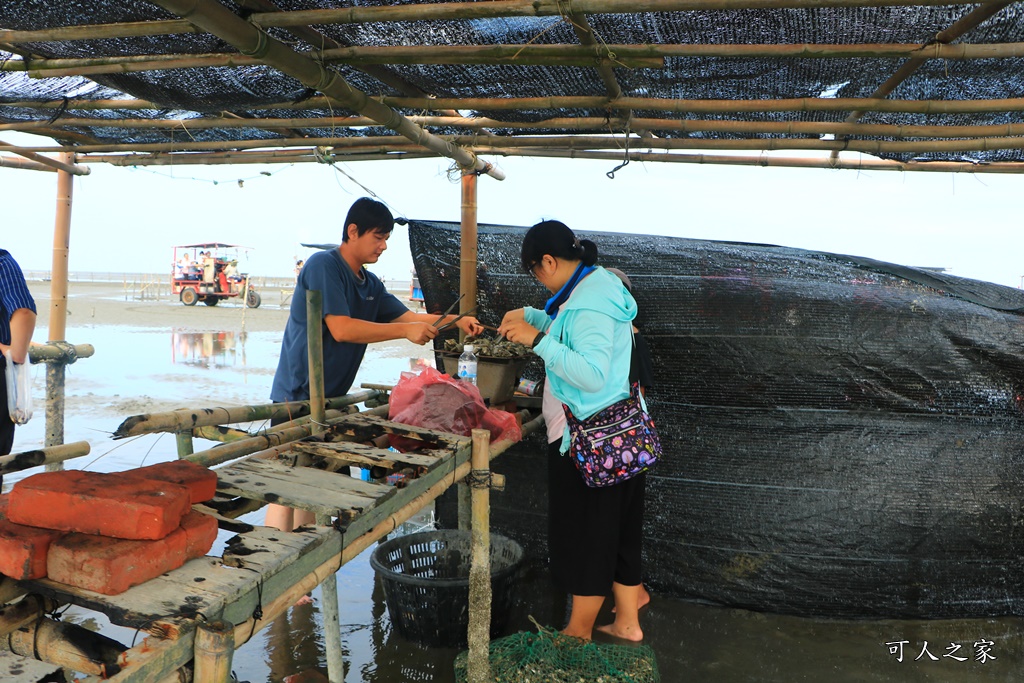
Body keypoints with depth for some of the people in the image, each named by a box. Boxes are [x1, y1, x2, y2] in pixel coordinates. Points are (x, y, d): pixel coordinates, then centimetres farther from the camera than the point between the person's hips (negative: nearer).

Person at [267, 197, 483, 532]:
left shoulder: (370, 284, 12)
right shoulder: (323, 266, -14)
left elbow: (407, 316, 14)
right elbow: (341, 329, -23)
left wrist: (455, 322, -2)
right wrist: (406, 331, -20)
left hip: (330, 399, 9)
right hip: (297, 396, -8)